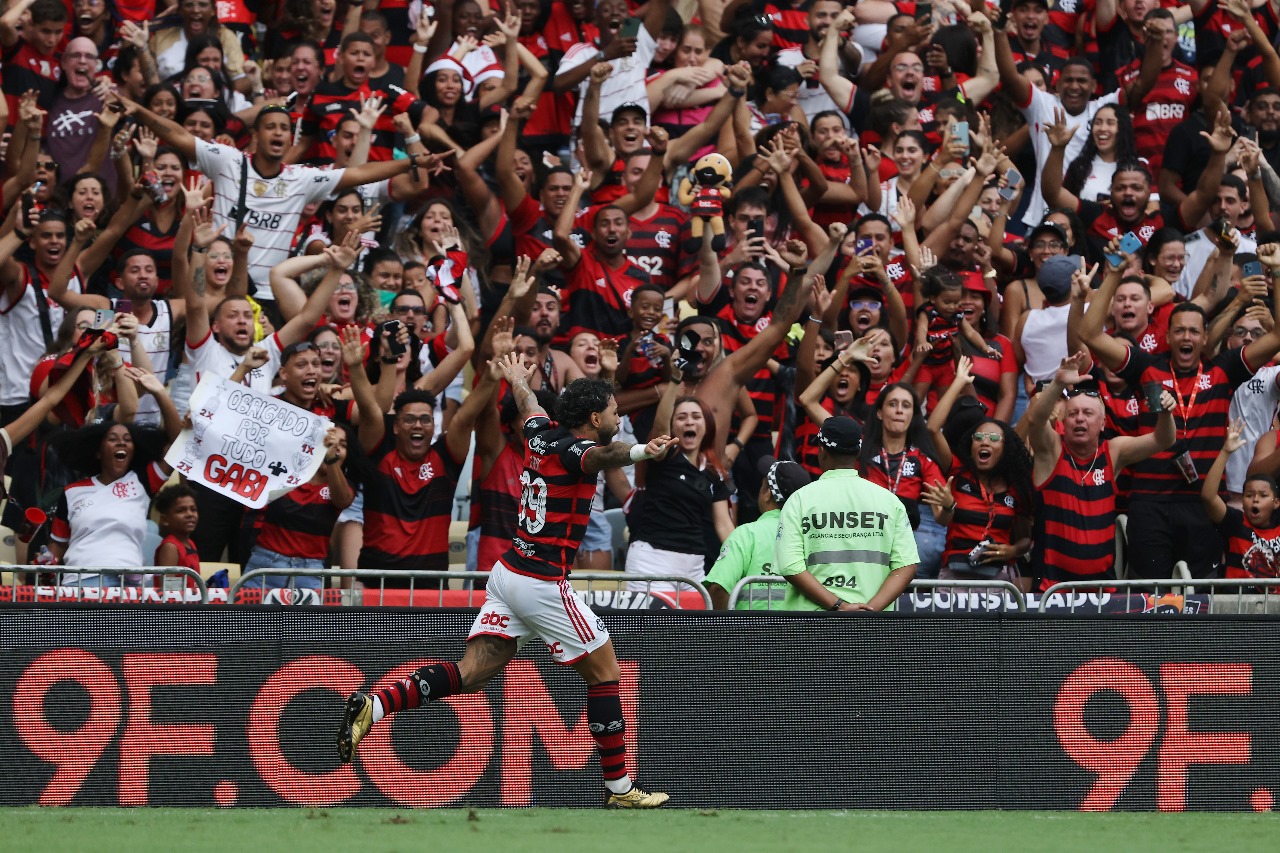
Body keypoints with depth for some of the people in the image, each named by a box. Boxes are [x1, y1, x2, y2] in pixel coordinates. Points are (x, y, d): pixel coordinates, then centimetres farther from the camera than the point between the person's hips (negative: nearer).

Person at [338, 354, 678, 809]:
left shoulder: (542, 435, 9)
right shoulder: (575, 450, -14)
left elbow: (528, 405, 34)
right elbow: (600, 456, -40)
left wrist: (518, 379, 57)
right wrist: (638, 451, -62)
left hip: (508, 571, 8)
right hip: (543, 583, -8)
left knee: (471, 673, 2)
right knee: (605, 672, 4)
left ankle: (373, 707, -14)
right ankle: (618, 788, 9)